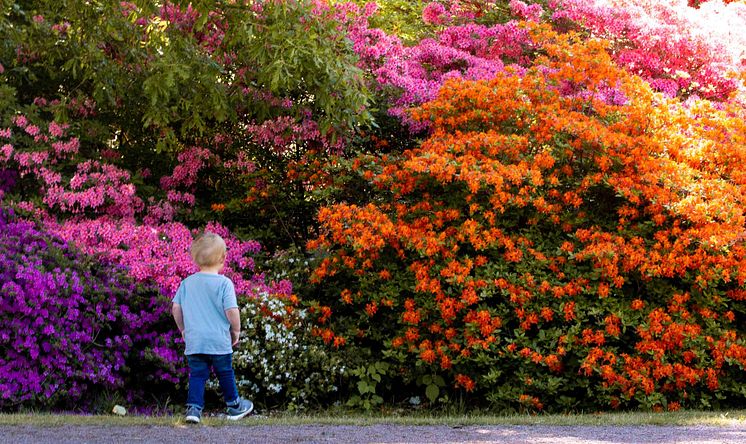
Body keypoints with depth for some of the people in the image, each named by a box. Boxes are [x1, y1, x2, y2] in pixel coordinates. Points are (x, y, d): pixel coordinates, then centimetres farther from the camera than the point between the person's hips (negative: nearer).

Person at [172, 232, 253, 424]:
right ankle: (234, 406, 29)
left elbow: (176, 307, 6)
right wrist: (236, 330, 1)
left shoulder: (187, 283, 3)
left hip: (193, 341, 3)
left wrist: (183, 329, 19)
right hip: (219, 341, -3)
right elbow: (231, 311, -16)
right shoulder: (224, 283, -11)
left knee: (197, 375, 8)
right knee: (226, 374, 14)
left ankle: (194, 407, -5)